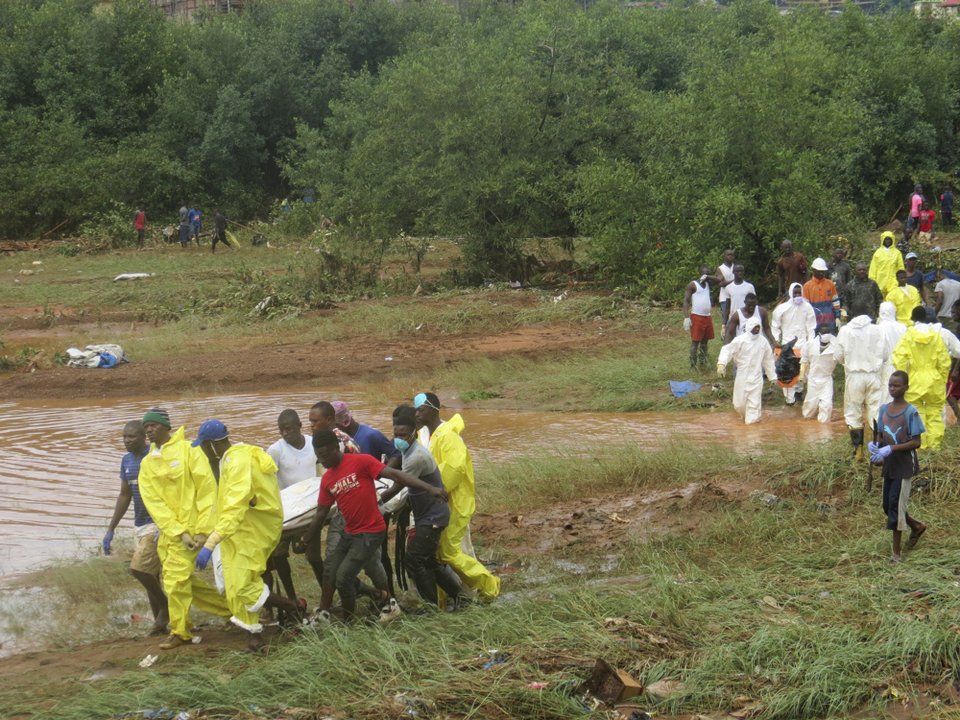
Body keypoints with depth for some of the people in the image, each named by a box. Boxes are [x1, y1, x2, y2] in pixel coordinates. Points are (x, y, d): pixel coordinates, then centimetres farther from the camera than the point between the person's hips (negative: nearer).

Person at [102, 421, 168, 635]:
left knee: (139, 568, -17)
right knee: (150, 575, 8)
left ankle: (165, 606, 3)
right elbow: (124, 496, 18)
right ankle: (160, 623, 15)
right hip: (140, 525, 8)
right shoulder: (127, 461, 10)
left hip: (158, 523, -8)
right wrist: (110, 530, 16)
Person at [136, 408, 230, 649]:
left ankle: (180, 632, 7)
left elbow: (208, 491, -10)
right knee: (183, 580, 10)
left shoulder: (188, 450, -7)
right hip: (168, 530, 7)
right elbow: (154, 503, 0)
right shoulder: (147, 464, 9)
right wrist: (179, 533, -12)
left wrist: (203, 531, -16)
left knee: (176, 580, -8)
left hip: (191, 527, -7)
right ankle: (229, 607, 25)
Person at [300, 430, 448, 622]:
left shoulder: (361, 461, -14)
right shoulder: (327, 480, 7)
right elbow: (321, 514, 15)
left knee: (343, 577, -11)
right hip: (349, 533, 8)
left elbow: (394, 474, -19)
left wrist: (429, 488, -26)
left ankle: (348, 623, 5)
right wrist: (306, 540, 18)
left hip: (371, 533, -7)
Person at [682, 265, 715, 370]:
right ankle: (693, 366, -5)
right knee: (695, 342, -6)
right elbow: (686, 300, -9)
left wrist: (708, 278, -4)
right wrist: (686, 317, -19)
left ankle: (703, 363, 18)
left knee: (705, 341, 11)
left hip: (707, 317, 7)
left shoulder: (708, 284, 15)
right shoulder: (693, 285, -5)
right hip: (697, 317, -7)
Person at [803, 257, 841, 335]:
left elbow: (835, 301, 9)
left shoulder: (830, 284, 6)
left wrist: (837, 317, 4)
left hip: (830, 321, 2)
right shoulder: (807, 286, -1)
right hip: (815, 321, -2)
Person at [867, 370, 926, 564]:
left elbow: (916, 442, -15)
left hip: (905, 466, -7)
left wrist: (890, 449, -24)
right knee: (888, 506, 12)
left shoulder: (911, 412, -13)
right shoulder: (884, 410, 6)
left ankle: (896, 551, 0)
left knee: (896, 505, -8)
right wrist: (875, 445, -10)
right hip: (889, 466, 7)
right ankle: (917, 526, 38)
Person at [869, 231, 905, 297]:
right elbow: (873, 268, 8)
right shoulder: (878, 252, 8)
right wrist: (872, 280, 3)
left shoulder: (897, 252, 6)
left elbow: (900, 267, 8)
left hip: (893, 281, -1)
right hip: (880, 281, 1)